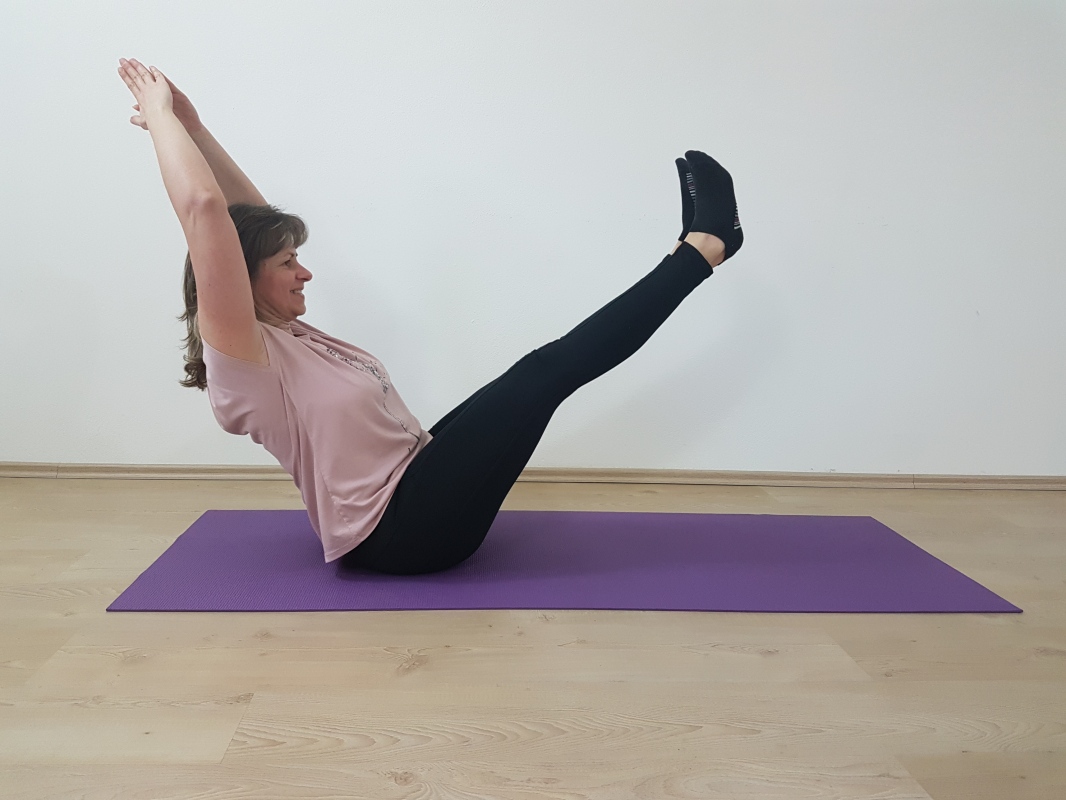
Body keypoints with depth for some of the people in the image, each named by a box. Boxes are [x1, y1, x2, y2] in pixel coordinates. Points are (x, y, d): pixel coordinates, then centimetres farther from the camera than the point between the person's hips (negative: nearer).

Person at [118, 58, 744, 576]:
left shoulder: (281, 335, 10)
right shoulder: (239, 358, -17)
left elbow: (253, 215, 14)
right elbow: (203, 208, -27)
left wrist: (193, 126, 9)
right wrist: (162, 114, -15)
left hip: (418, 499, 10)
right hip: (401, 530, -10)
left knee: (549, 369, 9)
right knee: (548, 371, -14)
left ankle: (698, 245, 17)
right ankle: (704, 247, -4)